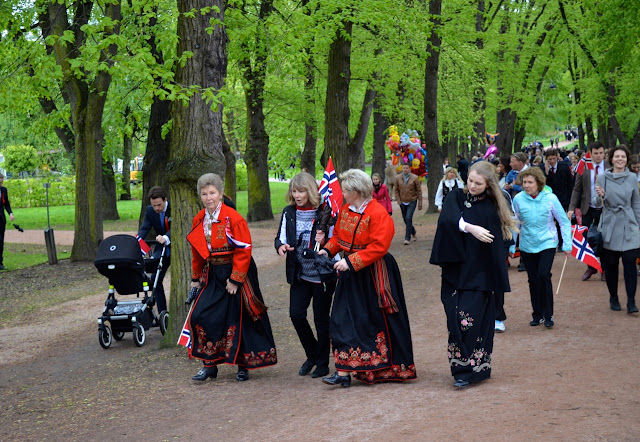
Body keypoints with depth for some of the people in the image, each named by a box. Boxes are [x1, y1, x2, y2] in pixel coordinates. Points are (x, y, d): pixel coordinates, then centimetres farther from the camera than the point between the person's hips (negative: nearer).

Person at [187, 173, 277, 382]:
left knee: (239, 319, 2)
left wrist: (235, 279, -17)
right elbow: (197, 252, 16)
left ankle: (243, 365, 18)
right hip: (212, 275, 6)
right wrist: (195, 278, 16)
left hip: (236, 273, -6)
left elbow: (244, 250, -15)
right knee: (200, 316, -5)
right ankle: (209, 365, 6)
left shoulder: (233, 218, -15)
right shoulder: (199, 220, 5)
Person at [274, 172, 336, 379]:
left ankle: (322, 363, 18)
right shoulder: (289, 213, 4)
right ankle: (312, 355, 19)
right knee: (296, 314, -4)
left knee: (321, 319, 3)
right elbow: (281, 237, 12)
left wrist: (324, 242, -25)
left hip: (322, 275, -4)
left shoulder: (324, 213, -9)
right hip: (300, 274, 4)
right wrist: (281, 246, -11)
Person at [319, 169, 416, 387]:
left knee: (379, 321, 4)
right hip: (351, 274, 7)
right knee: (345, 320, 2)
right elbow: (339, 236, 19)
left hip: (373, 275, -7)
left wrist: (351, 262, -27)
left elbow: (378, 247, -23)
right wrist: (328, 250, -1)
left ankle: (387, 369, 15)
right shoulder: (345, 210, 8)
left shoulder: (378, 214, -17)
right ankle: (344, 372, 5)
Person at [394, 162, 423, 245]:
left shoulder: (414, 178, -6)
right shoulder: (398, 178, 1)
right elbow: (396, 190, 8)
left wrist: (420, 204, -5)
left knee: (408, 218, -17)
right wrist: (399, 201, -4)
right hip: (403, 202, 4)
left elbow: (419, 191, -3)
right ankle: (413, 234, 33)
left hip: (412, 202, -3)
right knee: (406, 219, 9)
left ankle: (407, 238, -14)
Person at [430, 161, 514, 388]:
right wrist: (470, 227, -34)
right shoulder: (456, 197, 5)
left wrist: (497, 281, -9)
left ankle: (467, 369, -3)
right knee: (455, 319, 1)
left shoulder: (491, 207, -2)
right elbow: (448, 218, -17)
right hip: (455, 270, 3)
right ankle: (460, 368, 12)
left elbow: (496, 245, -5)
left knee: (470, 320, -10)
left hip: (478, 274, -3)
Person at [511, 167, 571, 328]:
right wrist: (511, 246, 10)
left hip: (547, 243, -2)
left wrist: (567, 244, -3)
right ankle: (537, 314, 22)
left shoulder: (550, 198, -10)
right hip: (527, 246, 2)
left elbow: (564, 222, -1)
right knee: (533, 279, 7)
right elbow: (515, 223, 8)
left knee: (543, 275, -16)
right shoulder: (519, 199, -6)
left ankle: (548, 315, -2)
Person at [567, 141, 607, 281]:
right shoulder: (584, 168, 1)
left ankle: (605, 269, 20)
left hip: (605, 209, -1)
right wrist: (572, 208, -7)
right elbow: (577, 189, 2)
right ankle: (591, 268, 18)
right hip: (588, 210, 1)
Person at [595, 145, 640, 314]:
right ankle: (613, 298, 21)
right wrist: (601, 196, -19)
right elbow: (600, 203, 3)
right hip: (610, 227, 0)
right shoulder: (602, 177, 2)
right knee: (610, 264, 5)